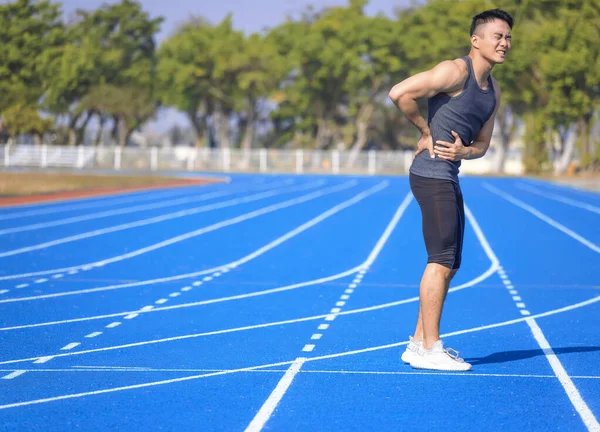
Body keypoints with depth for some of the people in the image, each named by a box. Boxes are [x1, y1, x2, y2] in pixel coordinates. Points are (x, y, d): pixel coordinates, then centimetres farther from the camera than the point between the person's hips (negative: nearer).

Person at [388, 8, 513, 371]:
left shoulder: (493, 90, 15)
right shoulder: (455, 72, -13)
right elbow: (399, 93, -21)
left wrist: (463, 151, -4)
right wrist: (427, 130, -8)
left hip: (449, 178, 10)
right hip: (432, 175, -10)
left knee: (449, 265, 12)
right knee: (441, 261, -10)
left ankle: (419, 343, 19)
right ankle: (429, 350, -7)